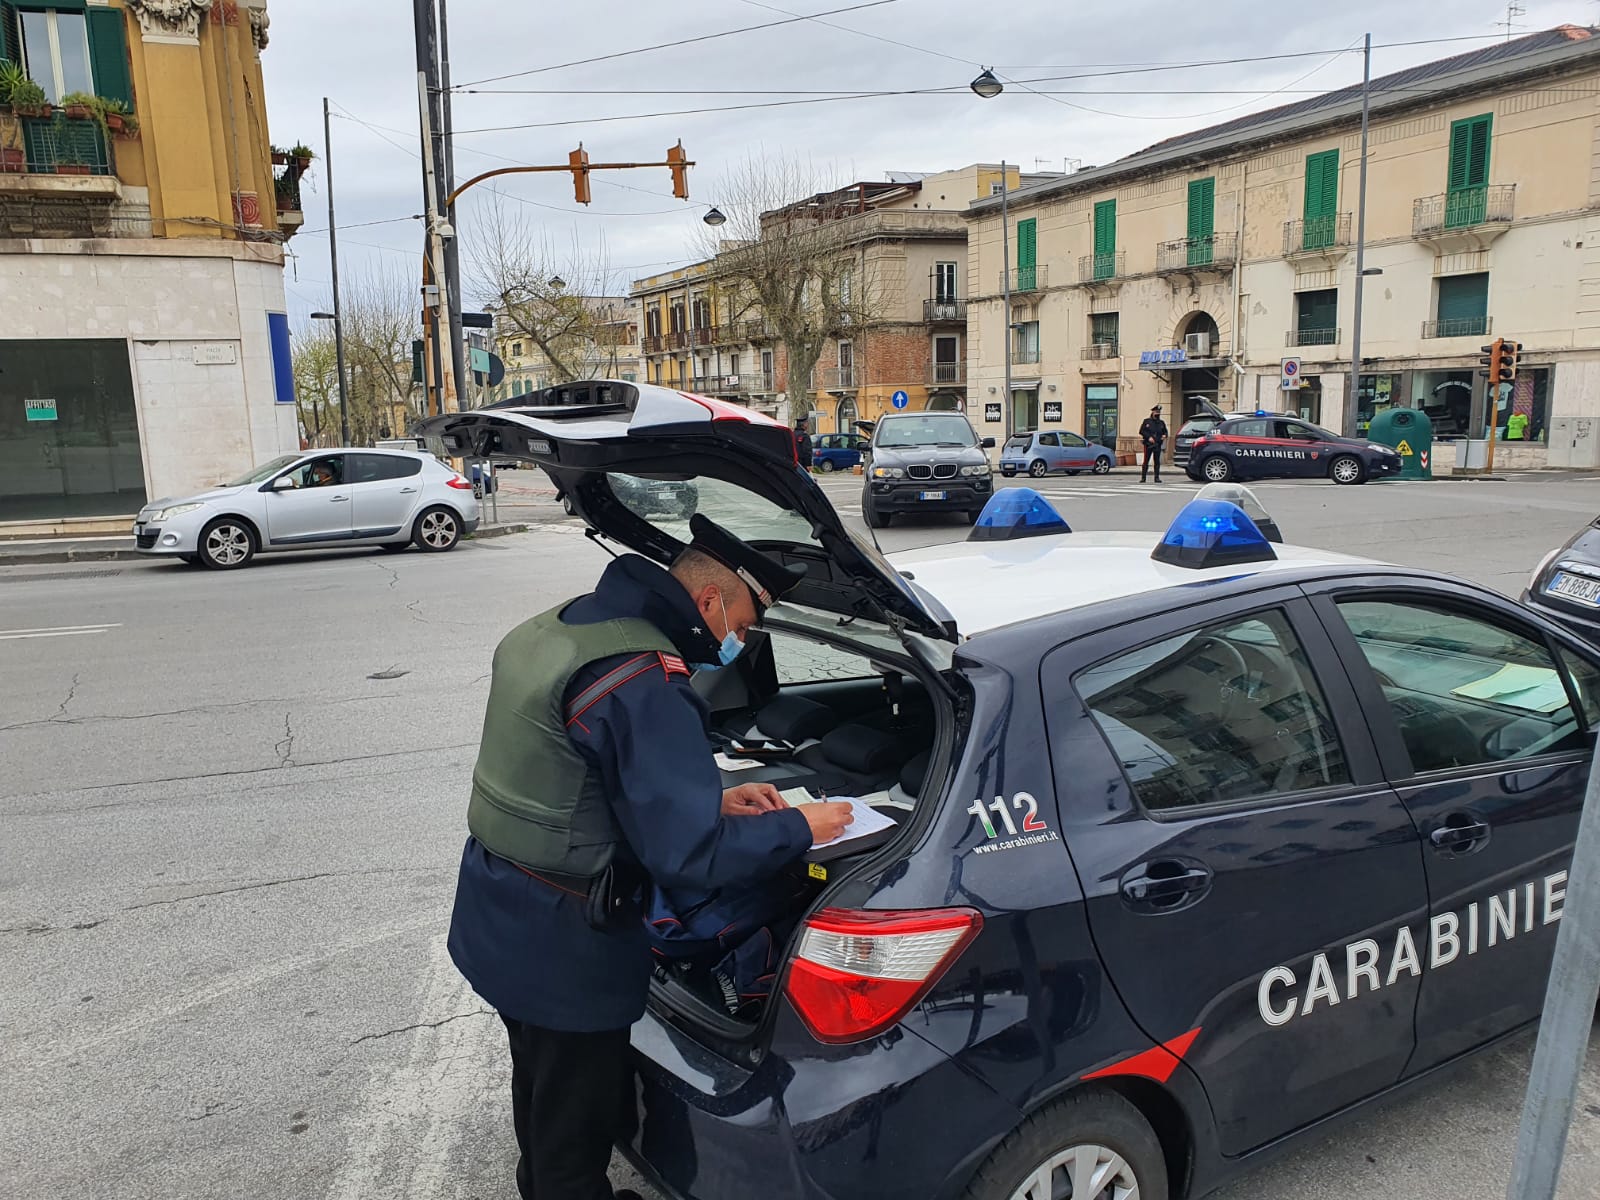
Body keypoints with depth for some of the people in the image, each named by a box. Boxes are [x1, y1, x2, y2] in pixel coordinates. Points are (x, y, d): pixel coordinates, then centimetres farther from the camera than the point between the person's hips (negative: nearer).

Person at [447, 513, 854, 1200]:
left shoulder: (558, 629, 4)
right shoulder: (644, 682, -27)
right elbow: (687, 855, -27)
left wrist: (712, 800, 7)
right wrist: (799, 827, -13)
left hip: (495, 918, 9)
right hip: (561, 952, -9)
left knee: (540, 1087, 31)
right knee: (574, 1140, 13)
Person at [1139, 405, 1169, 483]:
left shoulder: (1161, 423, 13)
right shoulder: (1147, 421, 4)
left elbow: (1165, 431, 19)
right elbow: (1142, 431, -1)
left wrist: (1164, 436, -5)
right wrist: (1148, 437, -12)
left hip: (1158, 445, 3)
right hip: (1148, 444, -3)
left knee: (1157, 461, 2)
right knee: (1146, 461, -2)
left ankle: (1157, 477, 7)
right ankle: (1143, 477, 2)